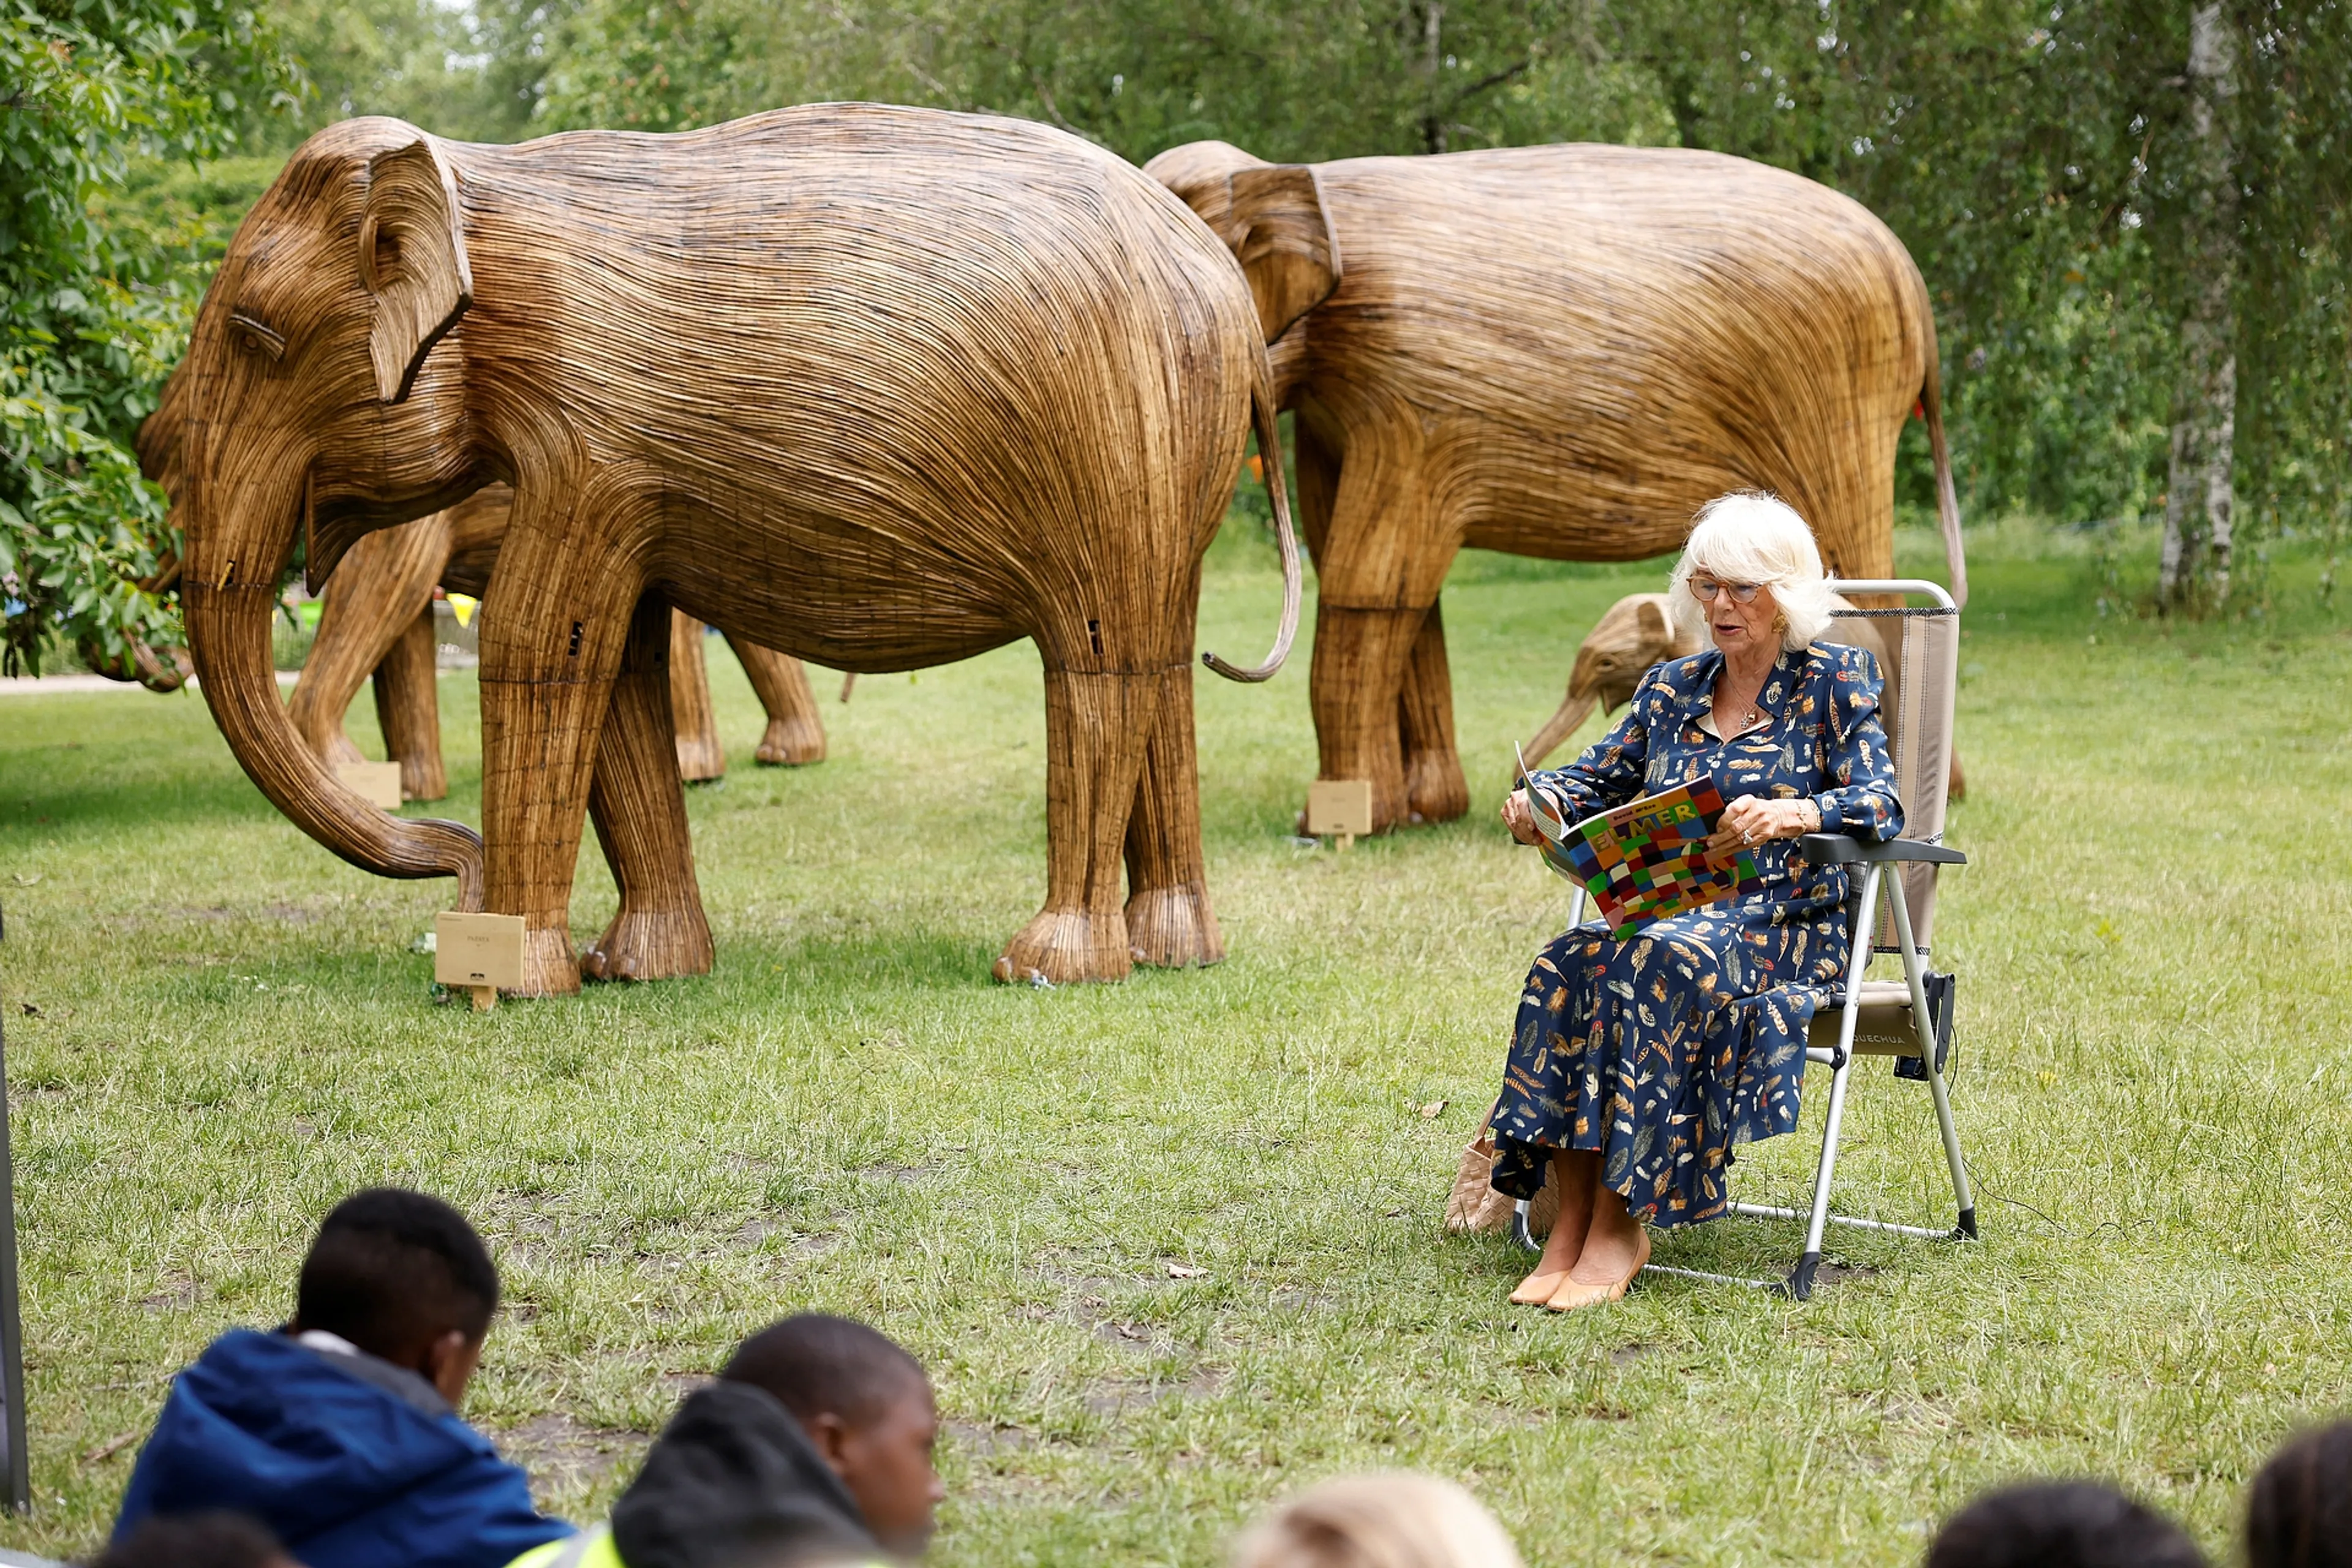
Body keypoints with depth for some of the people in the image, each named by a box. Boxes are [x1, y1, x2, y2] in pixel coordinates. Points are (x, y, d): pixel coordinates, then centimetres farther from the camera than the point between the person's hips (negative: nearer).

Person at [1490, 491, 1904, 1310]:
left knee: (1662, 963, -36)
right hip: (1671, 909, 5)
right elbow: (1601, 779, 20)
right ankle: (1572, 1220, -30)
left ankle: (1622, 1221, -32)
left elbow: (1880, 803, -11)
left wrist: (1789, 815, -31)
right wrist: (1541, 799, -4)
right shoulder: (1672, 687, 17)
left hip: (1789, 922, -4)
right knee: (1567, 963, -29)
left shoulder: (1834, 681, 2)